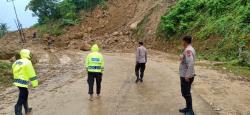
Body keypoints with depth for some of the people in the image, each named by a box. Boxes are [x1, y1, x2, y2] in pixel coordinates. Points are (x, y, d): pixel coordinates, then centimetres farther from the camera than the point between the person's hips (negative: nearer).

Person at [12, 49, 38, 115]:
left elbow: (15, 72, 18)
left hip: (17, 82, 9)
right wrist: (35, 83, -8)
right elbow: (31, 74, -13)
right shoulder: (27, 62, -14)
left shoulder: (16, 62, 12)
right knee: (21, 99, -4)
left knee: (25, 95, 24)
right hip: (23, 82, -9)